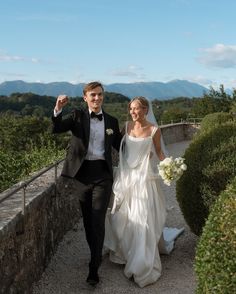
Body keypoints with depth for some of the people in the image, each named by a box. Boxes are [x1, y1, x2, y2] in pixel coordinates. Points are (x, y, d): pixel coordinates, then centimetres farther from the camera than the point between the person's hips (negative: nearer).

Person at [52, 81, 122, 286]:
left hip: (102, 175, -1)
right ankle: (96, 255, 33)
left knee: (98, 221, -7)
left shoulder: (112, 121, 9)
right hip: (82, 174, 1)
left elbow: (121, 146, 16)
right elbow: (56, 129, -11)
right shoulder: (78, 116, 4)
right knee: (88, 221, 12)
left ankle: (94, 267, 1)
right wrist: (58, 109, -27)